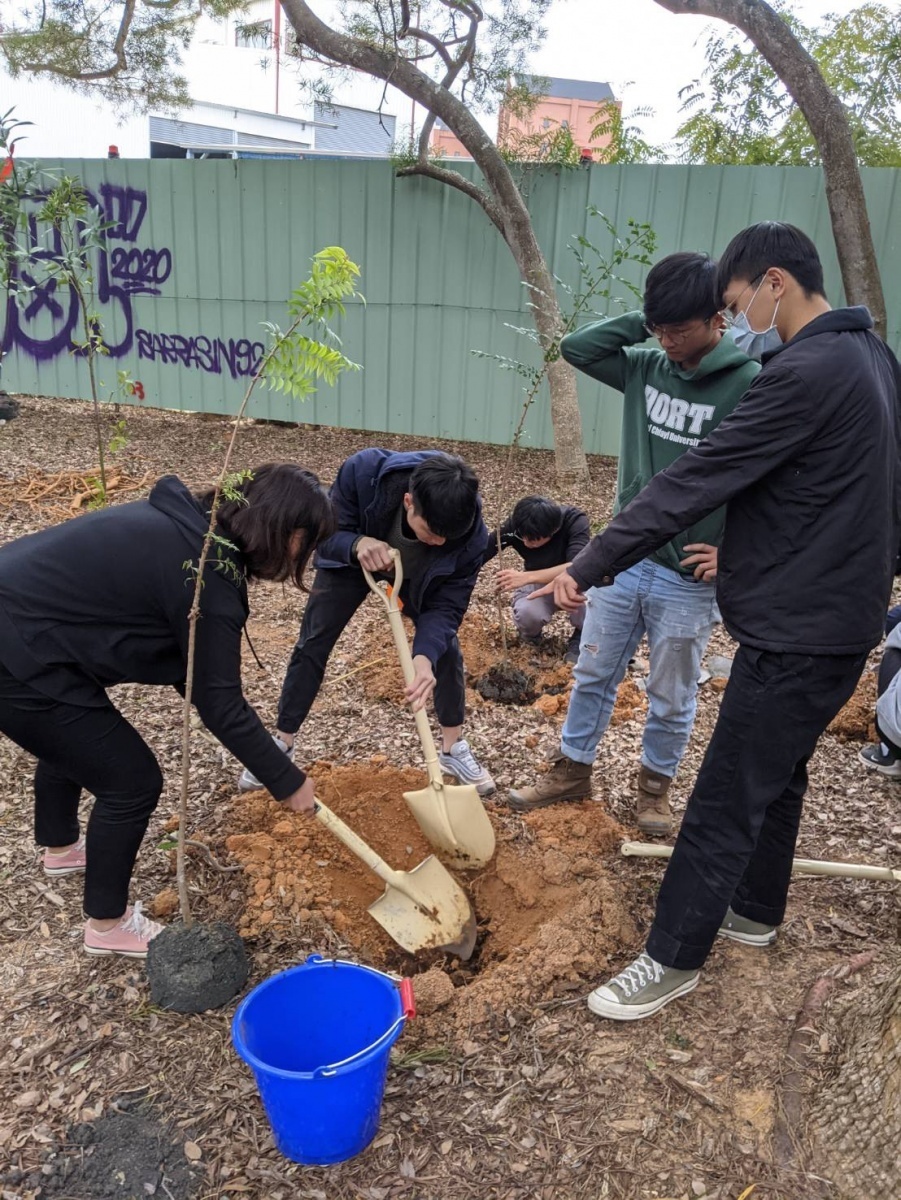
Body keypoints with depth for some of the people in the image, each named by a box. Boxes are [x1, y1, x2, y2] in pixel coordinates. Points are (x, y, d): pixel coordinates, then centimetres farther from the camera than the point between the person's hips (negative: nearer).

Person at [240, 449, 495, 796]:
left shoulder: (470, 533, -39)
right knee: (311, 646, 1)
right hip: (350, 561, 0)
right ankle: (282, 743, 19)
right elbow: (324, 534, -28)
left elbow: (446, 606, -33)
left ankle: (453, 749, 16)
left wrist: (424, 657, -51)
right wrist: (357, 544, -51)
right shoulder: (363, 471, -43)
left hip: (419, 576, 1)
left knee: (446, 649, -6)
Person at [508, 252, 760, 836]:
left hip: (688, 578, -5)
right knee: (593, 675, 16)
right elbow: (576, 347, 3)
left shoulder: (750, 385, -14)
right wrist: (643, 321, -5)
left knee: (672, 696, 13)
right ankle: (573, 770, 34)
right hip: (622, 560, 5)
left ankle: (656, 784, 35)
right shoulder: (646, 367, 2)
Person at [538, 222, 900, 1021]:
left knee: (725, 799, -1)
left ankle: (674, 958, 12)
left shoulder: (809, 373, -22)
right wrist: (743, 553, 20)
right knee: (778, 772, 22)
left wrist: (590, 566, -19)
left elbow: (696, 481, -24)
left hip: (798, 630, -10)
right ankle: (755, 911, 39)